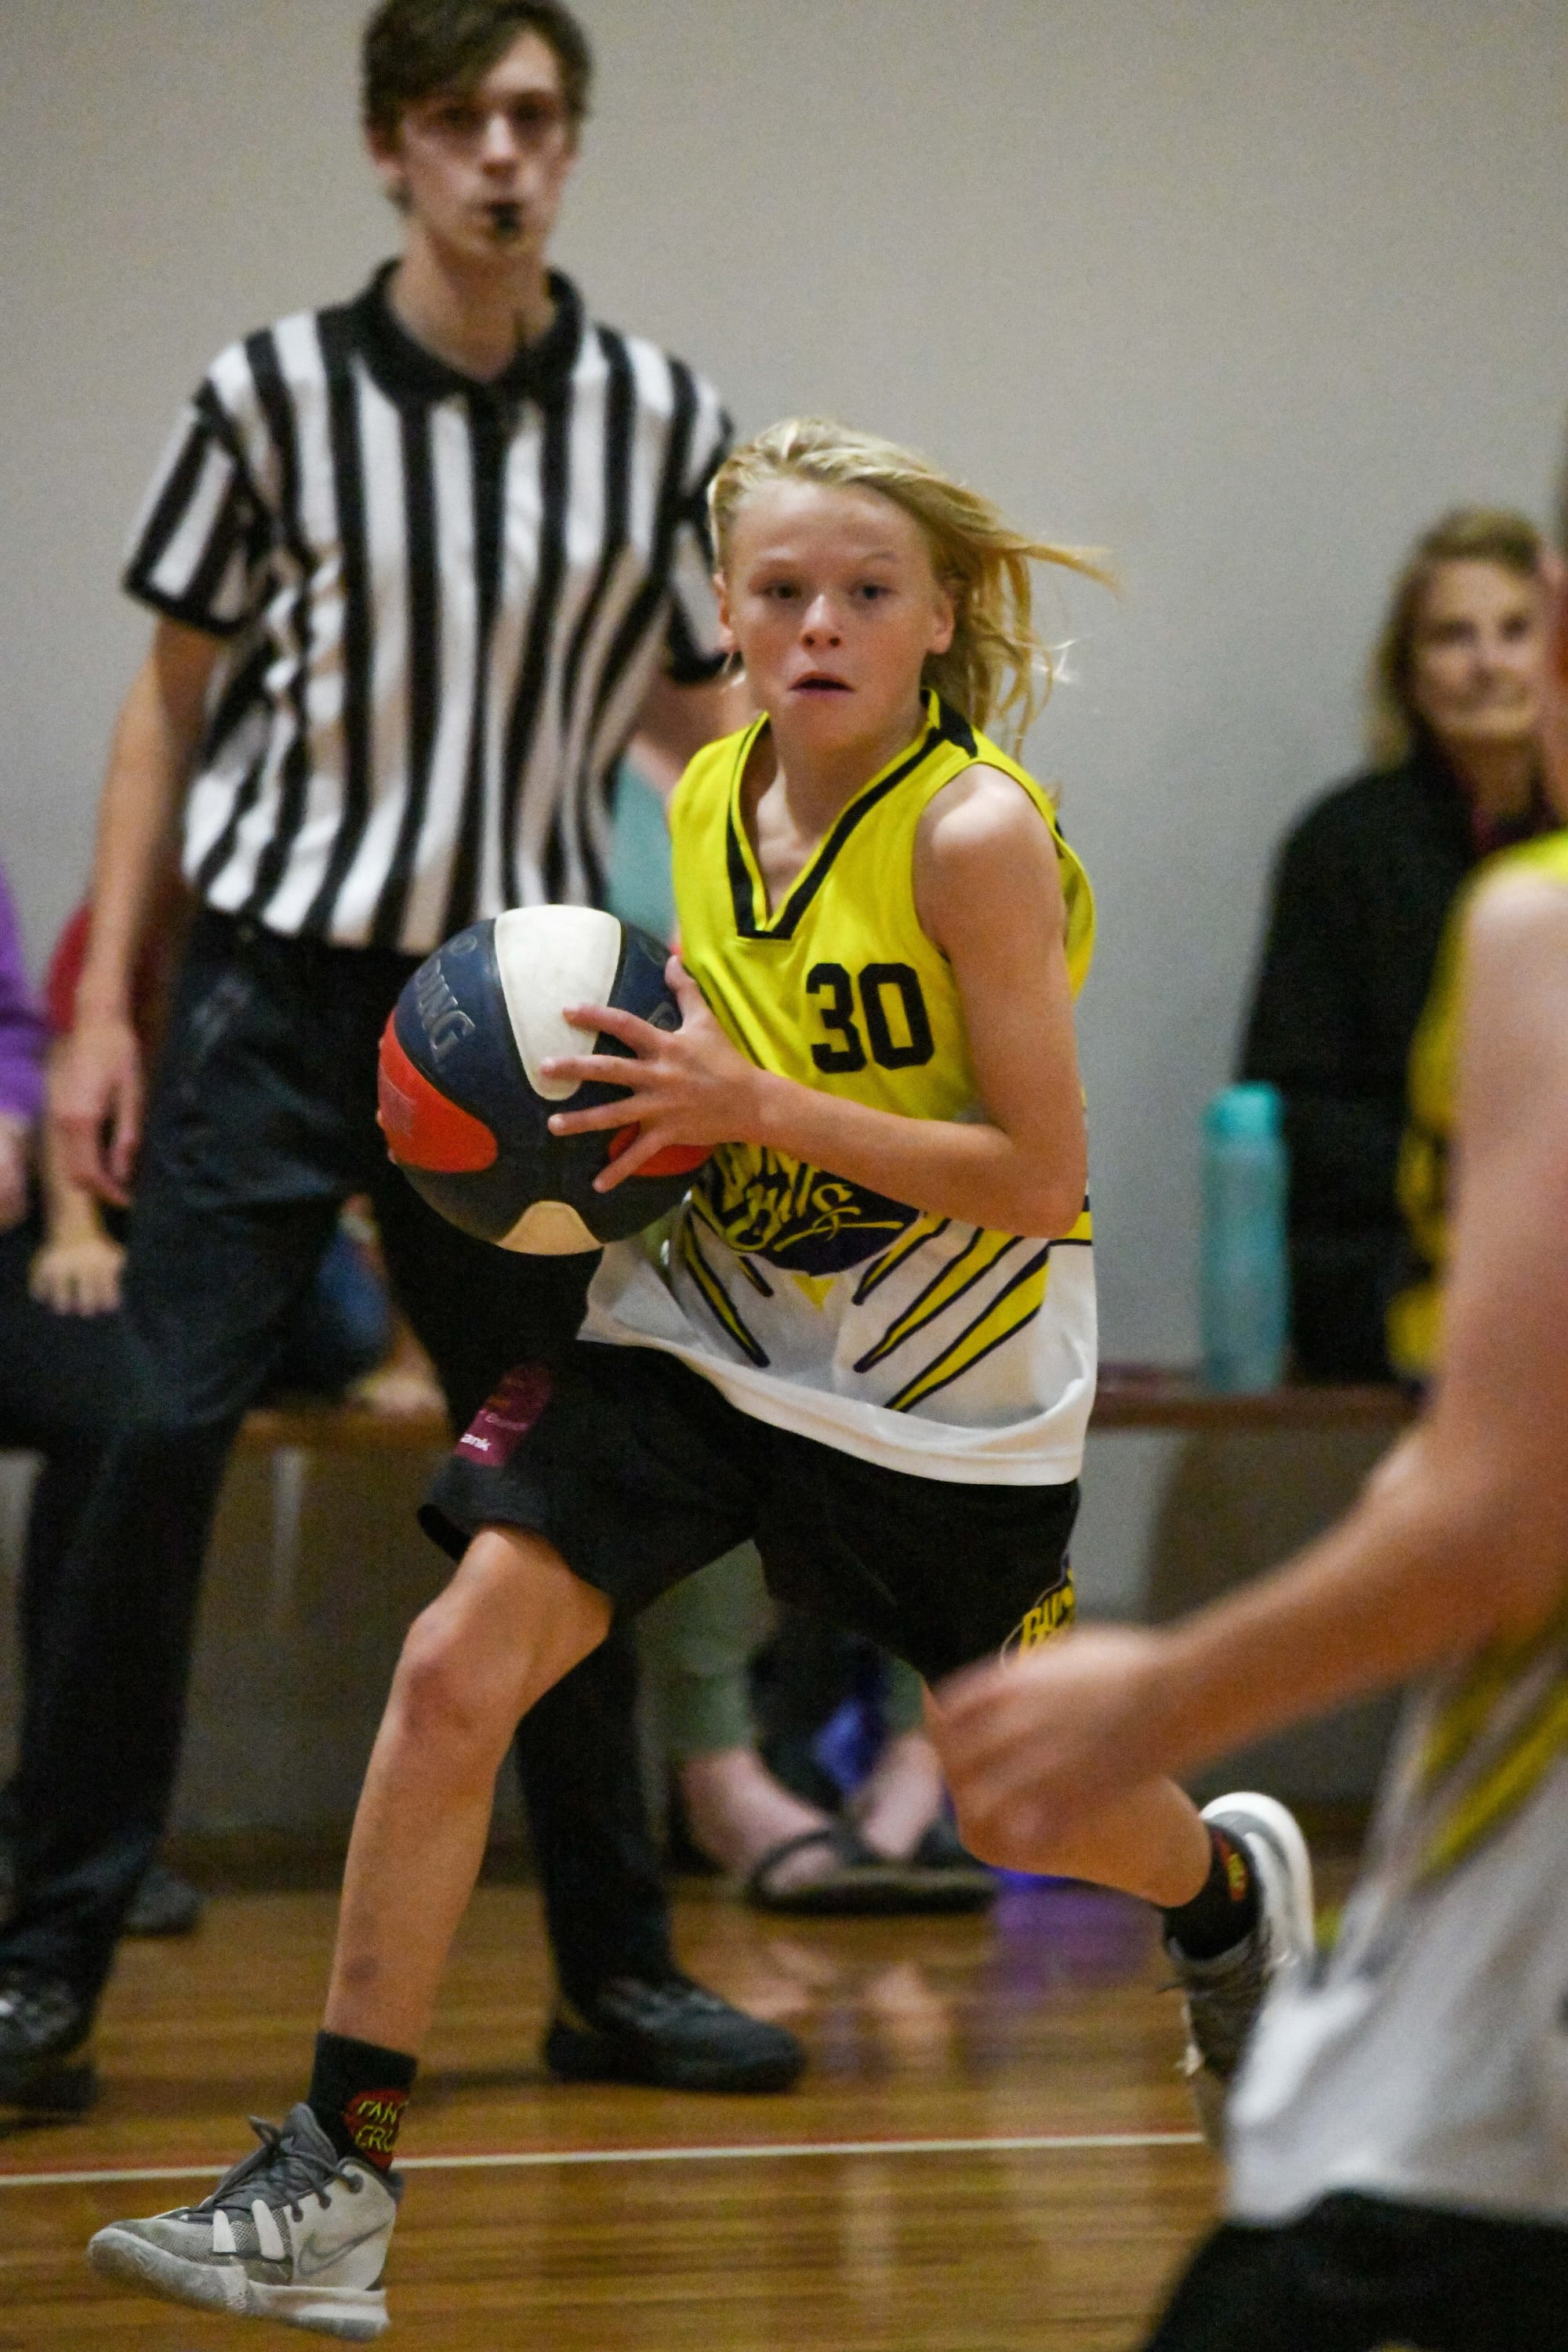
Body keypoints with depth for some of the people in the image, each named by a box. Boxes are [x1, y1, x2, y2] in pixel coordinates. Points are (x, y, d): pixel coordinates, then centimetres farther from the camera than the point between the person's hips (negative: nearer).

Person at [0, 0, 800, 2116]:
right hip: (278, 980, -2)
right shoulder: (276, 396, -2)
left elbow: (705, 725, 11)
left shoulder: (663, 423, 2)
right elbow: (174, 705, 4)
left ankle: (615, 1962, 18)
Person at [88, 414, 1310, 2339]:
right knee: (453, 1674, -12)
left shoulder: (978, 836, -20)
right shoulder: (710, 801, -1)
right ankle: (335, 2176, -6)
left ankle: (1234, 1883, 50)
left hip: (947, 1381, -5)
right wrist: (643, 1099, -3)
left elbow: (1040, 1180, -22)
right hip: (711, 1318, 5)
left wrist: (762, 1106, -29)